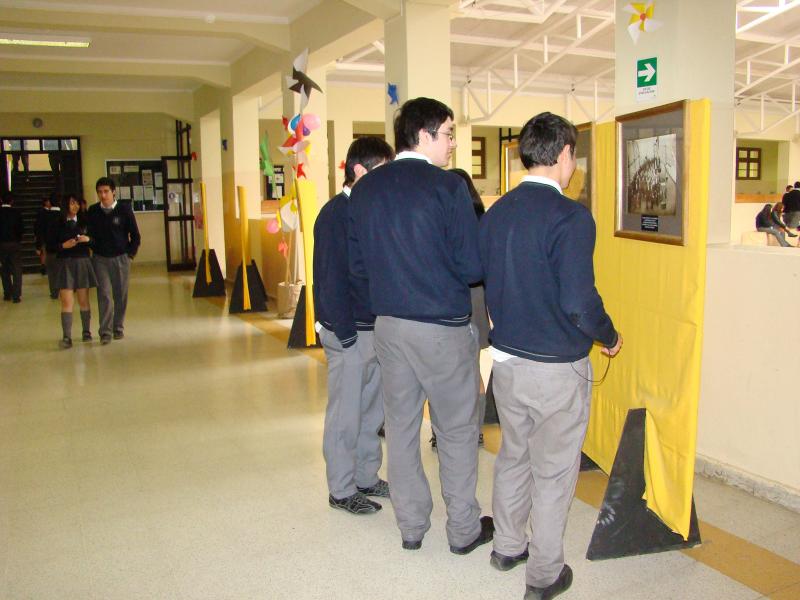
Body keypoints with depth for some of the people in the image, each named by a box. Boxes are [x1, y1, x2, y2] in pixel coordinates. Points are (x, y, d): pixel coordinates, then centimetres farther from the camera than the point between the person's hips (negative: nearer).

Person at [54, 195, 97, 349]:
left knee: (83, 300, 9)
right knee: (66, 302, -6)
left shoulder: (84, 222, 4)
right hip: (64, 264, -1)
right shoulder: (58, 224, 1)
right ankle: (67, 337, -8)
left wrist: (88, 239, -14)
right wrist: (63, 245, -16)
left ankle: (87, 332, 21)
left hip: (82, 262, 1)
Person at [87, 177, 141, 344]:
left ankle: (118, 328, 20)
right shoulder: (93, 211, 1)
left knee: (121, 295, 7)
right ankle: (105, 332, -5)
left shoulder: (124, 209, -4)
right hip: (100, 259, 0)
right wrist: (93, 250, 1)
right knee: (104, 294, -7)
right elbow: (90, 233, 9)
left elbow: (135, 236, 2)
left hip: (121, 258, 0)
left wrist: (130, 253, 0)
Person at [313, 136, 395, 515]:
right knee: (345, 416, 5)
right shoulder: (335, 215, -13)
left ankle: (366, 478, 32)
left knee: (372, 412, 17)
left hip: (375, 328, 7)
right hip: (349, 332, -7)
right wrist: (346, 335, -15)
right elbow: (331, 281, -15)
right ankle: (341, 491, 19)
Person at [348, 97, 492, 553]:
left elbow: (358, 265, 8)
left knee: (400, 425, 15)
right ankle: (464, 529, 23)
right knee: (457, 430, 10)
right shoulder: (448, 187, -14)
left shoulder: (365, 189, 3)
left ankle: (411, 525, 29)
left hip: (388, 323, 6)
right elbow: (472, 267, -13)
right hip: (443, 327, -5)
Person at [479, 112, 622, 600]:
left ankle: (508, 546, 39)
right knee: (553, 472, 10)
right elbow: (579, 301, -23)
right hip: (557, 368, -6)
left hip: (506, 360, 6)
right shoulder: (570, 217, -19)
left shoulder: (496, 213, 2)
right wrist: (610, 338, -4)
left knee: (513, 455, 23)